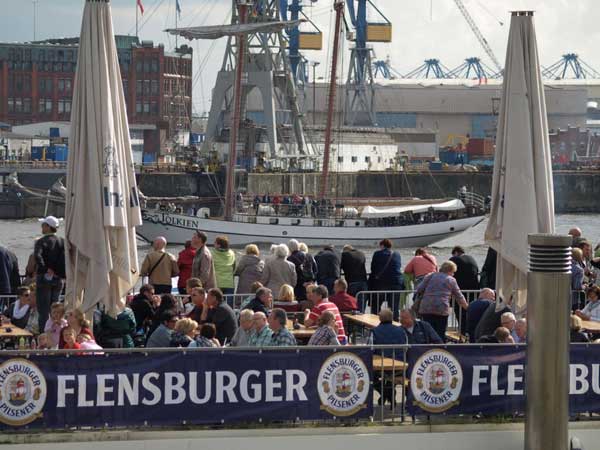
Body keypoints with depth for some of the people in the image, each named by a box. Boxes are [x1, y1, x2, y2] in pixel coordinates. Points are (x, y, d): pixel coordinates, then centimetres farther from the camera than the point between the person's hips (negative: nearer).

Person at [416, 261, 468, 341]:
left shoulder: (430, 276, 14)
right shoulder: (451, 280, 12)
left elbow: (419, 290, 7)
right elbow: (459, 298, 17)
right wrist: (468, 308, 31)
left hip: (426, 308, 2)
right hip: (442, 310, -2)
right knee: (441, 334, 2)